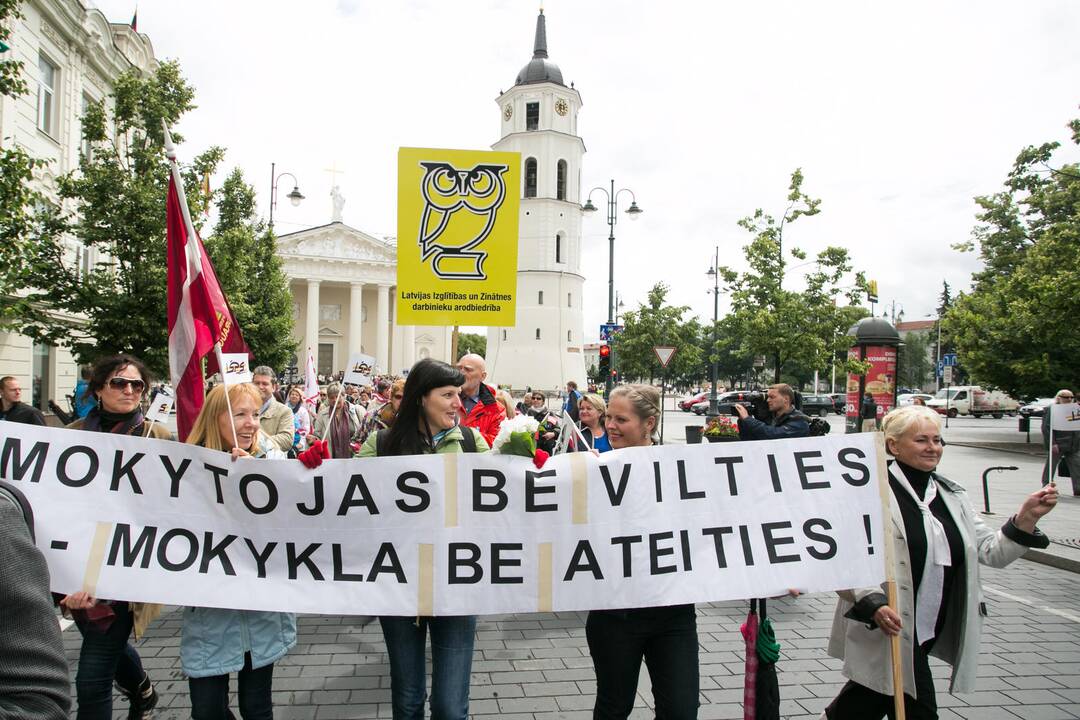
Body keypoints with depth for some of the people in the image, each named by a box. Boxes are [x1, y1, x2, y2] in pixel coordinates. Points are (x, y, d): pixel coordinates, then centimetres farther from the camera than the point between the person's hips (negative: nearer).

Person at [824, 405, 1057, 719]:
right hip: (888, 630, -7)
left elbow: (992, 552, 7)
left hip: (933, 632, 7)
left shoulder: (951, 495, 10)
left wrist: (1026, 517, -5)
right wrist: (873, 604, -28)